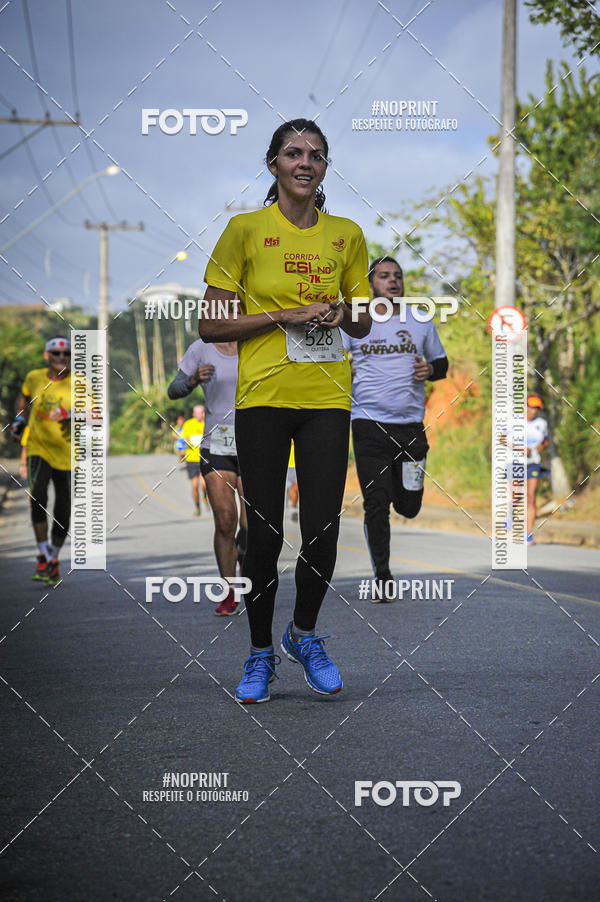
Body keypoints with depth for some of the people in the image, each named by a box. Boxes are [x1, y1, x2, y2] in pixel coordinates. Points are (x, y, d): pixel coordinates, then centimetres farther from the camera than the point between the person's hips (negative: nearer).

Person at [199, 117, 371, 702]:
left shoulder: (347, 235, 8)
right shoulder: (245, 230, -1)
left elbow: (364, 324, 18)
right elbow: (210, 326, -3)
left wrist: (343, 315, -5)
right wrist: (284, 315, -13)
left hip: (327, 397, 3)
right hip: (264, 396, -2)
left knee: (323, 530, -1)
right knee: (265, 533, -1)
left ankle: (304, 635, 25)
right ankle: (260, 653, 18)